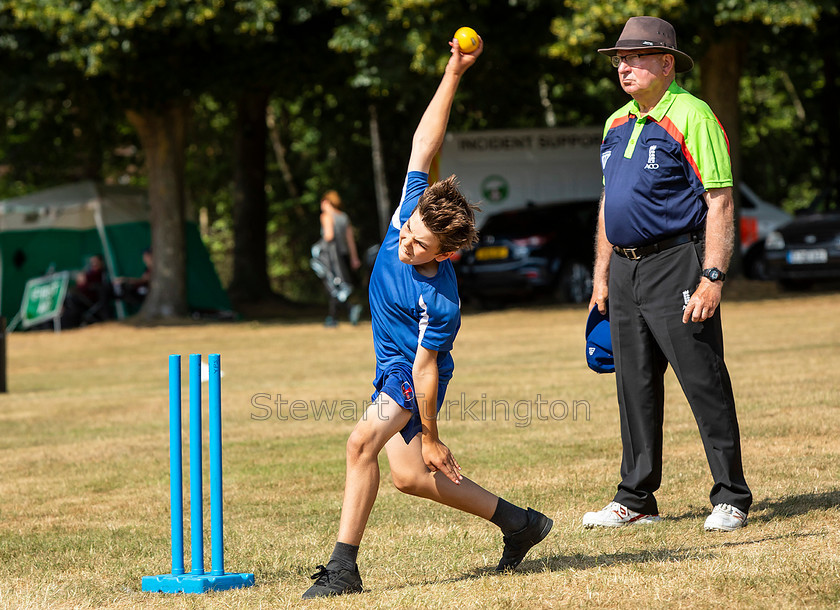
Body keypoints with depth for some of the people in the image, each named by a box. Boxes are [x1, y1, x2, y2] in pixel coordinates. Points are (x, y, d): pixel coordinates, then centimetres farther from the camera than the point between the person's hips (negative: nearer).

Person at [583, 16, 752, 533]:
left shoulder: (691, 117, -9)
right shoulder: (617, 124, 15)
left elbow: (720, 204, -13)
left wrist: (713, 277, -21)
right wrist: (602, 276, 18)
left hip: (677, 266, -8)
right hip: (625, 269, 8)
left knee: (704, 383, -6)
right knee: (636, 387, 11)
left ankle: (731, 499, 1)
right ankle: (636, 499, 18)